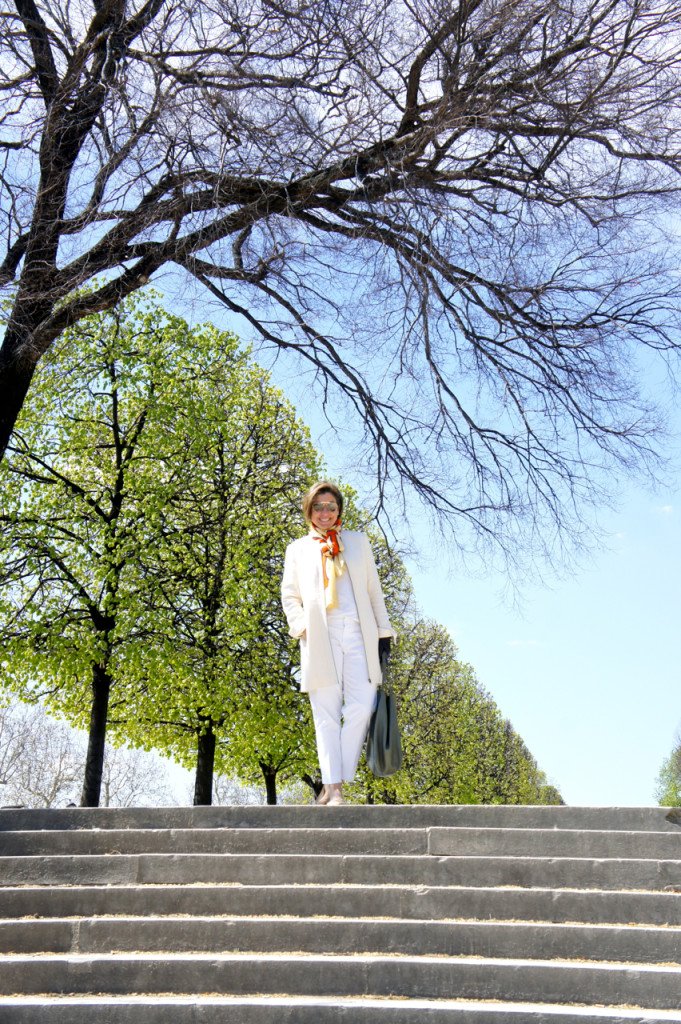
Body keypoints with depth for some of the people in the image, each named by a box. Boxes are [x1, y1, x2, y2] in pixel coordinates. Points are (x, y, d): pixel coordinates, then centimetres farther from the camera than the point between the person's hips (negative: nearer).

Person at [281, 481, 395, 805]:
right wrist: (301, 627, -3)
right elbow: (289, 595, 15)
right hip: (321, 639, -1)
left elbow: (374, 590, 18)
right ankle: (332, 785, -2)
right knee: (327, 714, -4)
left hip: (359, 635, 1)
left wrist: (384, 631, 10)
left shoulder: (359, 541, 19)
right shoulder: (298, 549, 17)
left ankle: (337, 782, -2)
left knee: (361, 708, -10)